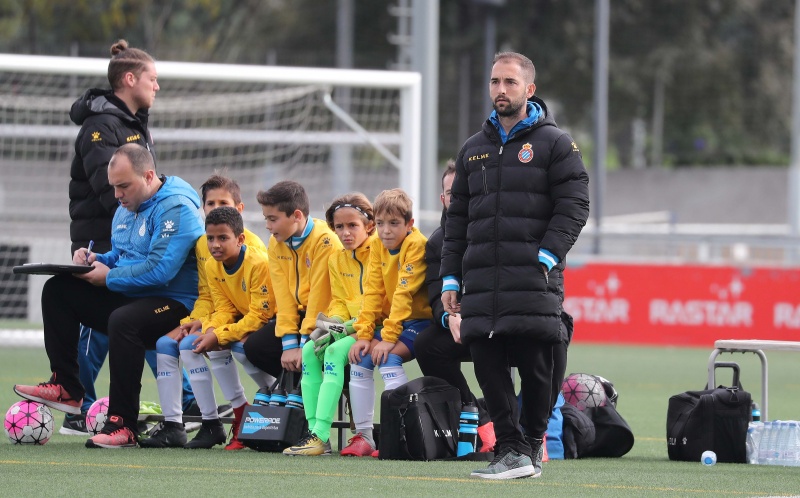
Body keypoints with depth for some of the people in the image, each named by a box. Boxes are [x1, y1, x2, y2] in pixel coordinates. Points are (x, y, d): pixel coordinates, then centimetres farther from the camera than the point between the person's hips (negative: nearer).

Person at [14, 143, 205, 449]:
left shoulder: (176, 208, -17)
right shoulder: (127, 210, 14)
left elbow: (160, 270, -27)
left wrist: (108, 278, -18)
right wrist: (96, 260, 2)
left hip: (174, 304, -10)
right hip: (129, 297, 10)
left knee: (123, 320, -40)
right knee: (57, 291, 2)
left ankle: (123, 425, -35)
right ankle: (65, 386, -2)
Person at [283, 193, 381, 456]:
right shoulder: (337, 259, 11)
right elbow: (340, 302, 11)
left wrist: (345, 328, -23)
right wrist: (332, 324, -11)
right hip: (348, 328, 7)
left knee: (335, 352, -28)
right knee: (310, 350, -13)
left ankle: (321, 435, -34)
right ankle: (313, 430, -17)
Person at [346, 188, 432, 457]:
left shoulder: (417, 244, -18)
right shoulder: (377, 246, 4)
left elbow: (404, 293, -23)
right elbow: (372, 293, 1)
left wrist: (388, 338, -26)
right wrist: (364, 335, -9)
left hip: (420, 320, -7)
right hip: (392, 320, 7)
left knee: (388, 358, -27)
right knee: (360, 360, -9)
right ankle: (364, 436, -2)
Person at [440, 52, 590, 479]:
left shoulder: (554, 144, 4)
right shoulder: (474, 149, 20)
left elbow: (573, 207, -3)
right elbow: (457, 219, 21)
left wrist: (546, 257, -15)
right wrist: (451, 279, 13)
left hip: (533, 282, -5)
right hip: (481, 282, 5)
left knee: (534, 366, -4)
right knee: (488, 366, -2)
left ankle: (532, 447, 10)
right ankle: (511, 449, 3)